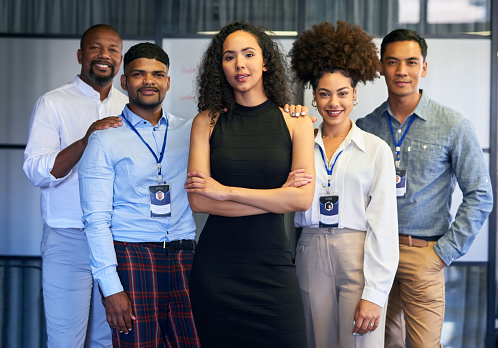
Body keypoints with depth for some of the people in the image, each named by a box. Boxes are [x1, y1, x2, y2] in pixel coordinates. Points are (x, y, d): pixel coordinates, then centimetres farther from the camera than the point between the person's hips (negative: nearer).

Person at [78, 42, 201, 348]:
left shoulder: (190, 132, 12)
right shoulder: (105, 141, 2)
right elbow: (96, 219, -3)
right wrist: (111, 287, -13)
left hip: (185, 260, 3)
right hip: (131, 257, -3)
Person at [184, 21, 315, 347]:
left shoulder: (295, 121, 3)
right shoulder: (207, 122, 4)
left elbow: (303, 198, -8)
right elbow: (198, 200, -6)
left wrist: (226, 191, -10)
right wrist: (276, 197, -9)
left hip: (272, 261, 0)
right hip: (216, 263, 1)